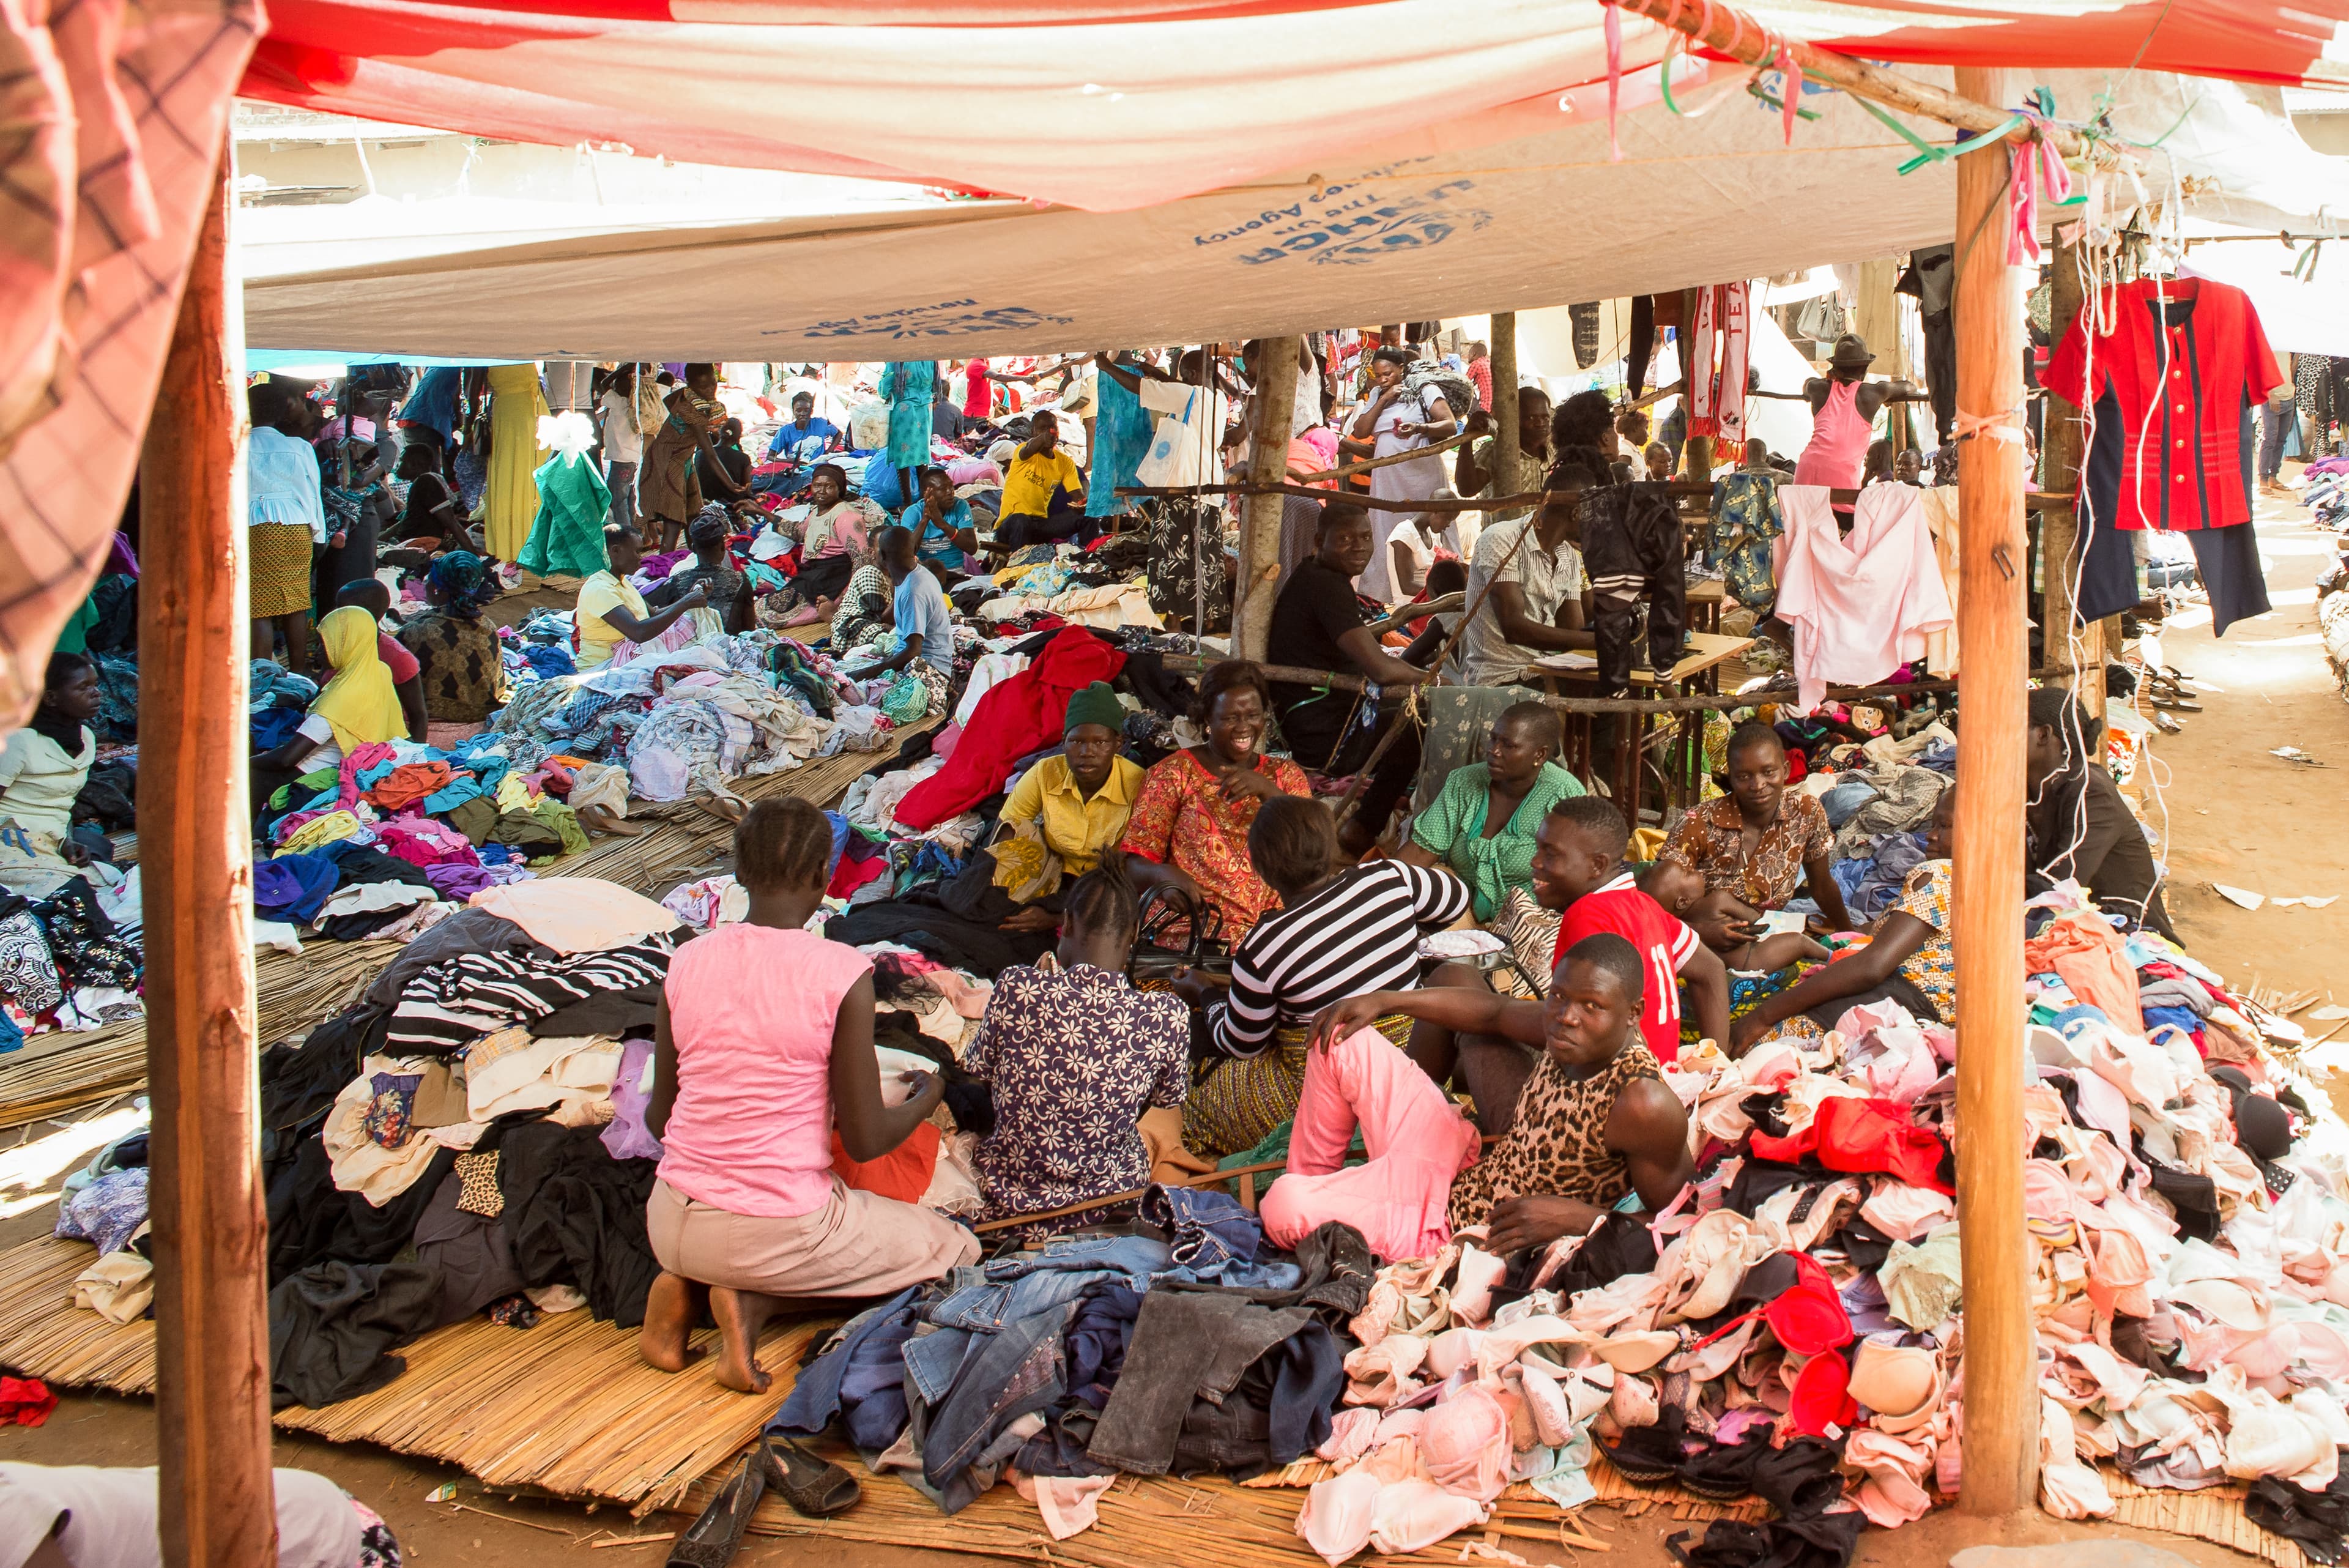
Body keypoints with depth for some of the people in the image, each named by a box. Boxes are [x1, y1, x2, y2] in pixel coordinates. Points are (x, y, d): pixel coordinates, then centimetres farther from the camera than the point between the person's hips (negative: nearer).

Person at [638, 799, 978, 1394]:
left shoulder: (687, 961, -1)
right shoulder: (843, 973, -15)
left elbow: (658, 1120, 8)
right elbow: (865, 1140, -11)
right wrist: (927, 1099, 11)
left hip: (670, 1227, 6)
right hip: (781, 1229, -6)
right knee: (958, 1249, 15)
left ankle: (686, 1285, 7)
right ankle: (757, 1301, -3)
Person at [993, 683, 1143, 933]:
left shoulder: (1137, 786, -24)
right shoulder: (1046, 774, -13)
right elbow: (1003, 835, -10)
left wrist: (1057, 919, -33)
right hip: (1056, 878, 3)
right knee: (1021, 830, -20)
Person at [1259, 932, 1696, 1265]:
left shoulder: (1643, 1105, -29)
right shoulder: (1571, 1033, -6)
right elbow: (1495, 1012, 15)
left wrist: (1577, 1217, -27)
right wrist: (1384, 1000, 10)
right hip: (1466, 1168, 8)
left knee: (1285, 1208, -22)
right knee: (1342, 1038, 8)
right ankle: (1313, 1182, 26)